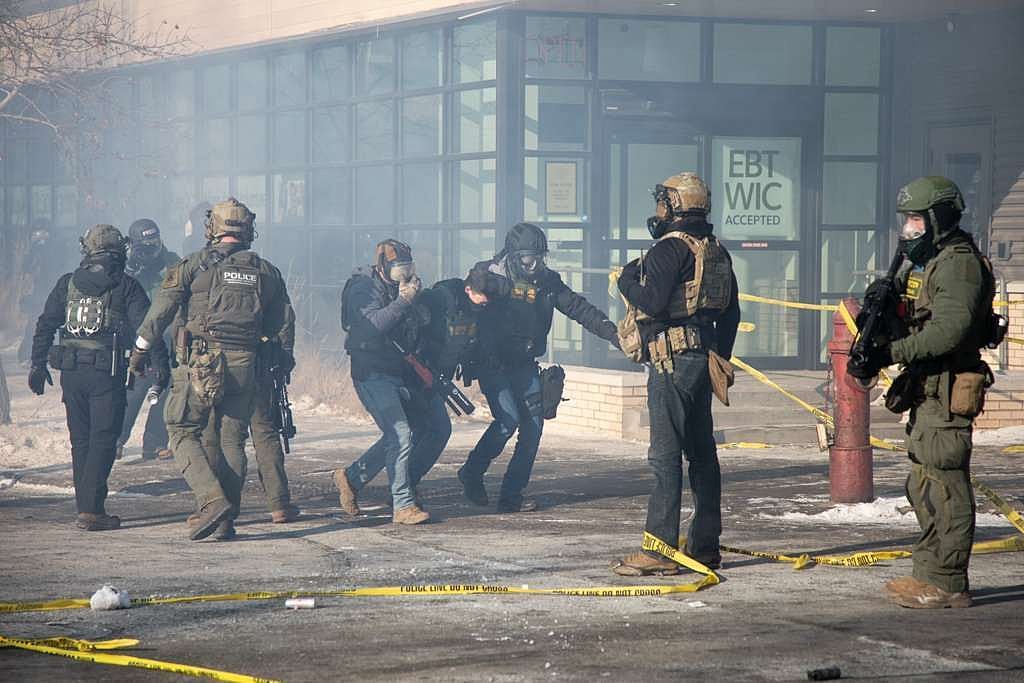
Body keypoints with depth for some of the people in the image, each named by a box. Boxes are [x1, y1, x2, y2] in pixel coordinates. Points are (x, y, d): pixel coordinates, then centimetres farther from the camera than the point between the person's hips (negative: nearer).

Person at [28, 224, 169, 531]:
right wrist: (161, 364, -7)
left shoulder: (68, 283, 10)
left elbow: (45, 325, 9)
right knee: (103, 440, -2)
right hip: (107, 371, -4)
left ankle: (86, 507, 16)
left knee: (80, 440, 13)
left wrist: (38, 364, 14)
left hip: (71, 371, 4)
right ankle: (91, 509, -10)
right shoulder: (126, 286, 0)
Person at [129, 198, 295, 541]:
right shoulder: (265, 271, 10)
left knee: (184, 433, 4)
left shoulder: (194, 264, -1)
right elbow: (284, 325, 13)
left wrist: (140, 349, 9)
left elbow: (161, 310, -1)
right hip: (243, 365, 4)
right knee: (232, 439, 11)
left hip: (200, 362, -4)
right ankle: (227, 521, 9)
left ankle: (212, 500, -15)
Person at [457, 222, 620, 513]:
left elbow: (579, 308, 2)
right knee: (508, 419, -19)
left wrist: (613, 333, -6)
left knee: (533, 425, -5)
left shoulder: (547, 281, 2)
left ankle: (512, 495, 4)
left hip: (525, 365, 5)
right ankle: (471, 474, 3)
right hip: (493, 365, -5)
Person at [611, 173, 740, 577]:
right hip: (704, 358, 9)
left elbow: (654, 302, -21)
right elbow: (731, 313, 20)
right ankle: (705, 547, 16)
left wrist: (628, 282, -2)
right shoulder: (717, 252, 16)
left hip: (673, 359, -9)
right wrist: (719, 360, 25)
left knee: (665, 454, -10)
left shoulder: (670, 248, -12)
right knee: (701, 452, 13)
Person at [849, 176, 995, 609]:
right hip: (927, 393, 11)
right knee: (925, 487, 15)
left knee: (943, 485, -9)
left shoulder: (959, 264, -13)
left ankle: (947, 585, -6)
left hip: (948, 392, -11)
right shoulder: (932, 263, 21)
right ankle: (930, 574, 22)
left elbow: (950, 331, -24)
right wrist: (875, 353, 8)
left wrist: (889, 353, -25)